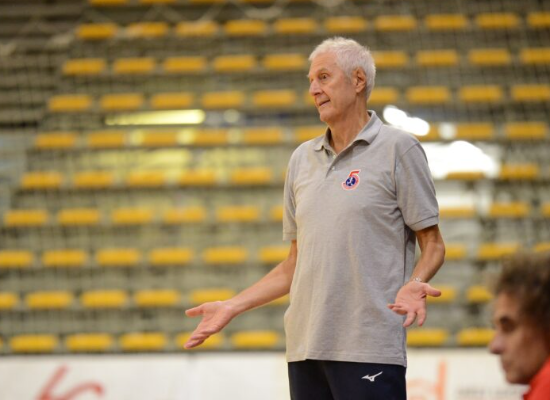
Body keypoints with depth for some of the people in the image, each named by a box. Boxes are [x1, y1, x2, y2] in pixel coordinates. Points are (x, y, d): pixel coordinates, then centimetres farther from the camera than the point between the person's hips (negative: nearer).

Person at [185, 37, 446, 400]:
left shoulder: (398, 148, -1)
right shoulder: (303, 159, 16)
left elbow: (433, 244, -1)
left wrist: (415, 284, -22)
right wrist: (234, 306, 14)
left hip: (369, 351, -6)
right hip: (305, 349, 6)